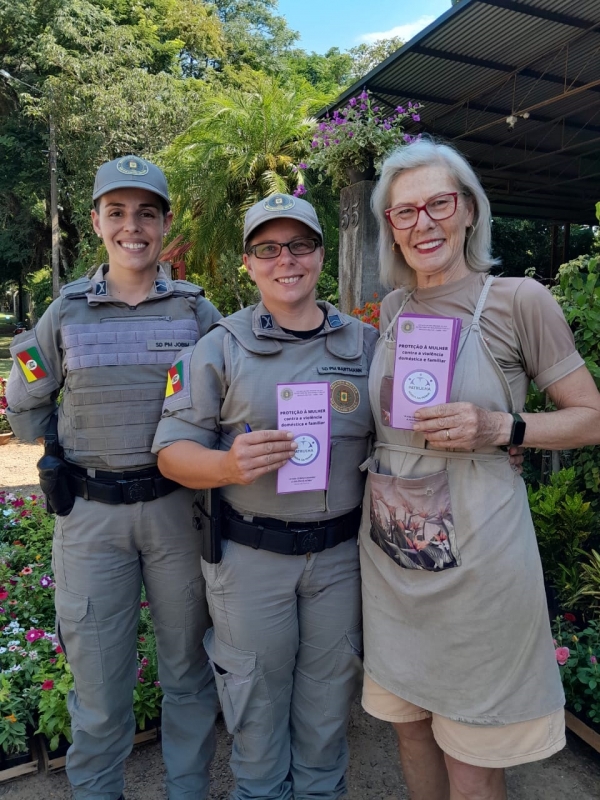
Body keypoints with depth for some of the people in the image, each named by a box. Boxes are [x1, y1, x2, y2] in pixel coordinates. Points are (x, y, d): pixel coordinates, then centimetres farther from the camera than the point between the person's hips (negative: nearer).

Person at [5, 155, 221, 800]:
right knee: (98, 678, 11)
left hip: (177, 505, 1)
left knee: (187, 666, 15)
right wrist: (86, 445, 4)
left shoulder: (196, 310, 3)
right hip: (90, 512, 0)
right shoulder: (67, 310, 4)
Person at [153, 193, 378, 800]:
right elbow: (172, 451, -7)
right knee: (258, 700, 16)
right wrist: (227, 465, -26)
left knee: (329, 697, 20)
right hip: (250, 555, -2)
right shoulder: (219, 348, -4)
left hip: (341, 552, 2)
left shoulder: (366, 343, 3)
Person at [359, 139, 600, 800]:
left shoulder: (519, 301, -9)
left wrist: (499, 428, -20)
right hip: (389, 549, 5)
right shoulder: (392, 307, 6)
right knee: (407, 719, 22)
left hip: (475, 554, -4)